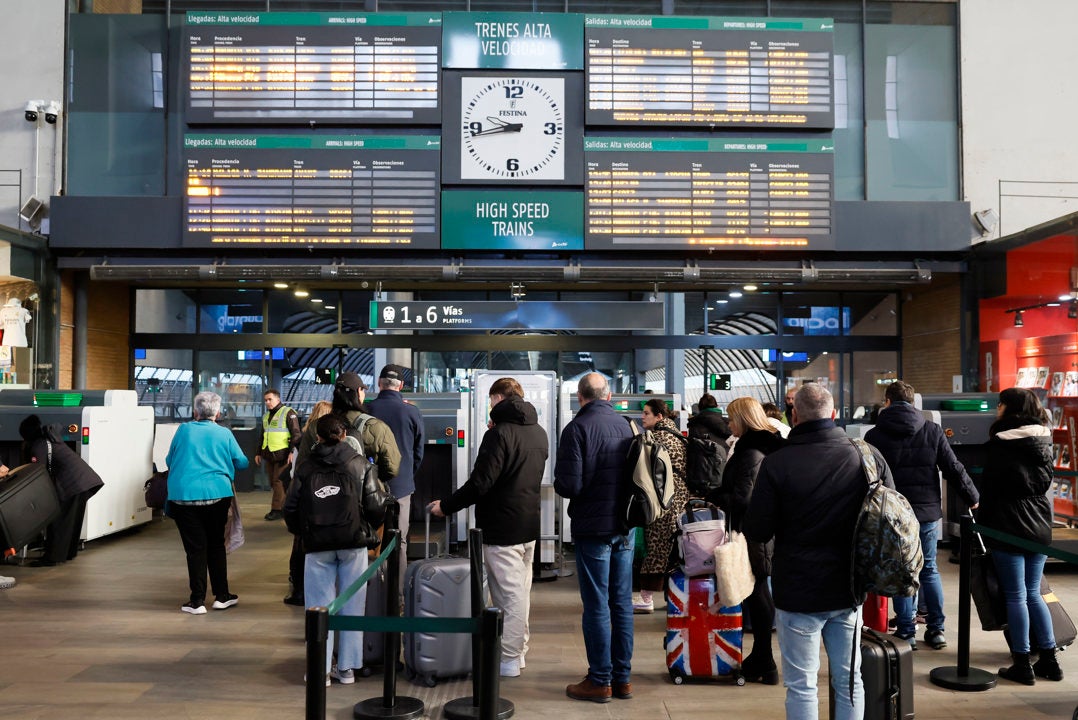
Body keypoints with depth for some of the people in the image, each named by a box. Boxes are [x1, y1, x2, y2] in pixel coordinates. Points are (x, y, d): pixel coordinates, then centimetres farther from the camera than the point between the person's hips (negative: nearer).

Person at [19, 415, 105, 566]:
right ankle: (69, 552, 28)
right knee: (73, 519, 18)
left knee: (58, 520, -2)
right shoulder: (51, 434, 19)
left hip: (70, 483, -9)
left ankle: (51, 557, 0)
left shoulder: (37, 447, -6)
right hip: (85, 478, 9)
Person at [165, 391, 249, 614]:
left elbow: (170, 460, 12)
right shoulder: (224, 434, 1)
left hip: (183, 496, 0)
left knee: (195, 548, 4)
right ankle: (221, 596, 19)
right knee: (216, 545, 14)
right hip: (217, 494, 0)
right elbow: (242, 462, 7)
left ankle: (197, 601, 7)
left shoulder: (183, 430, 2)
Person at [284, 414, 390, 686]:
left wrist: (303, 533, 19)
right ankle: (346, 668, 14)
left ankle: (320, 668, 11)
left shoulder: (306, 467, 2)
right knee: (351, 605, 8)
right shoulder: (359, 464, -1)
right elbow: (376, 505, -5)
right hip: (354, 543, 0)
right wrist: (368, 530, 14)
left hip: (318, 544, 0)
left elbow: (291, 508, 2)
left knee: (320, 606, 8)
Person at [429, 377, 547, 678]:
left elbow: (480, 482, -20)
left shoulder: (499, 433, -16)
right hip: (529, 525, 8)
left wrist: (446, 506, -10)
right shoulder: (539, 433, 10)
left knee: (509, 593, -2)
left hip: (502, 526, -8)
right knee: (521, 590, 16)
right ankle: (518, 650, 26)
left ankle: (508, 659, 6)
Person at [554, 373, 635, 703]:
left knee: (596, 607, 3)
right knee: (622, 604, 13)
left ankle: (600, 681, 11)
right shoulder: (626, 426, 3)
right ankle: (622, 677, 22)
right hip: (624, 527, 6)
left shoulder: (577, 428, -14)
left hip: (593, 528, -5)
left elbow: (568, 485, -18)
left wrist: (562, 483, 3)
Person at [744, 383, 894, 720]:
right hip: (849, 589, 4)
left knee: (801, 684, 6)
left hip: (798, 591, -4)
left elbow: (756, 532, -13)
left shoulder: (777, 463, -16)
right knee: (849, 679, 16)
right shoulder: (869, 456, -4)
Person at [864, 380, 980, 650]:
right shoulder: (933, 431, 1)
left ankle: (906, 632, 9)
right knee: (929, 569, 15)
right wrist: (972, 497, 14)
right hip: (928, 513, 2)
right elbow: (953, 469, 1)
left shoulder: (874, 436, -4)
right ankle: (936, 629, 18)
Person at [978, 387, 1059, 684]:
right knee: (1033, 593, 16)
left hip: (1009, 526, -6)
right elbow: (1047, 481, 15)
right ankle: (1049, 660, 18)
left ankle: (1022, 665, 5)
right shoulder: (1044, 442, 7)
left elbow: (989, 488, -9)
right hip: (1039, 524, 6)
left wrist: (983, 523, 0)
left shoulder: (1000, 444, -12)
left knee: (1016, 596, 0)